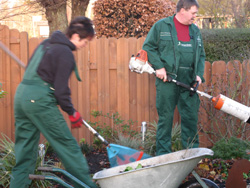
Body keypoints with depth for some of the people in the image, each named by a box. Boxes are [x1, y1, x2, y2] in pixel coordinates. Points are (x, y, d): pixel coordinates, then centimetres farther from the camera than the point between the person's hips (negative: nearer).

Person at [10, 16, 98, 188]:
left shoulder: (46, 44, 17)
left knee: (25, 150, 13)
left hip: (21, 95, 9)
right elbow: (61, 88, -12)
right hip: (39, 101, -9)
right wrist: (72, 113, 0)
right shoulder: (65, 53, -9)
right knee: (68, 145, 0)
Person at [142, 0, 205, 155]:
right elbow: (148, 47, 1)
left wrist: (199, 74, 4)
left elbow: (201, 55, 19)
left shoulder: (195, 30, 16)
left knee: (191, 117, 6)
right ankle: (163, 154, 9)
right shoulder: (161, 26, 1)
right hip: (167, 80, -4)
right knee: (165, 117, 0)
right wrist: (159, 67, -9)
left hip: (189, 83, 4)